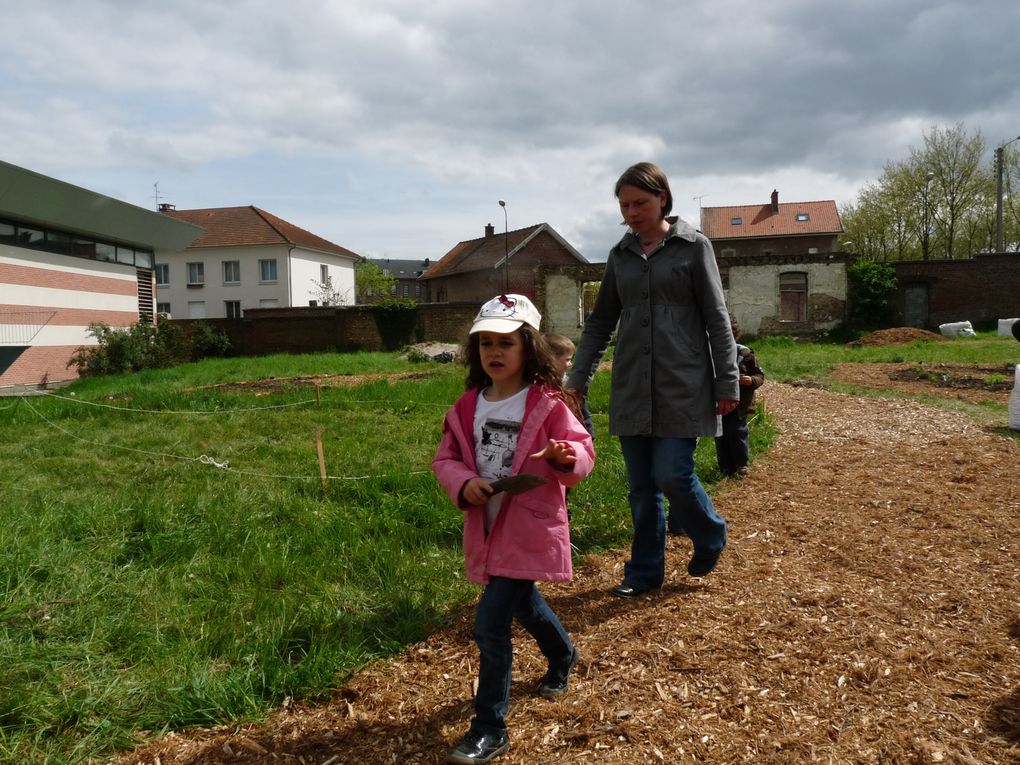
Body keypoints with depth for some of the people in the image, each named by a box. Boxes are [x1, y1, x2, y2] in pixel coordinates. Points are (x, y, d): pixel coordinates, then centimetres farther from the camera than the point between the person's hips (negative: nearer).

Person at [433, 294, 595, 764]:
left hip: (530, 531, -6)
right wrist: (464, 483, -15)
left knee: (490, 625, -10)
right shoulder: (467, 407, 2)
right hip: (486, 529, 6)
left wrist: (566, 457, -33)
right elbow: (445, 459, 6)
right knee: (523, 605, 27)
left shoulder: (547, 404, -12)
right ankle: (563, 656, 58)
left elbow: (582, 453, -10)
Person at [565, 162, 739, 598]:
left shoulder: (693, 247, 0)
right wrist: (577, 379, 10)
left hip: (682, 386, -4)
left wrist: (727, 382, -6)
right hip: (632, 389, 4)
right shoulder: (620, 255, 11)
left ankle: (710, 538, 22)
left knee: (671, 475, -8)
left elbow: (716, 319, -2)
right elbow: (600, 322, 15)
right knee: (641, 486, 8)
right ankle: (644, 573, 22)